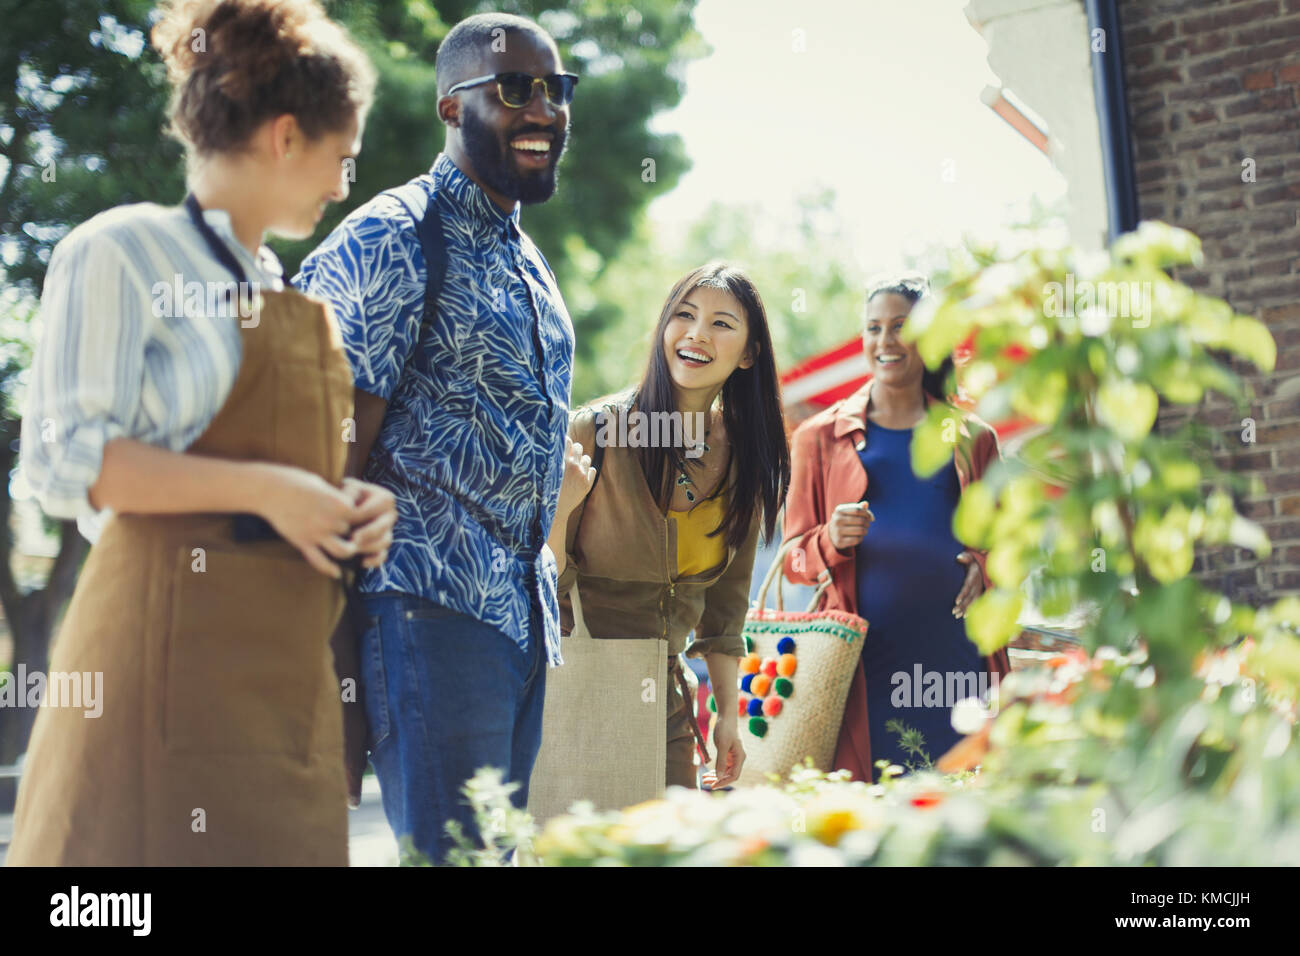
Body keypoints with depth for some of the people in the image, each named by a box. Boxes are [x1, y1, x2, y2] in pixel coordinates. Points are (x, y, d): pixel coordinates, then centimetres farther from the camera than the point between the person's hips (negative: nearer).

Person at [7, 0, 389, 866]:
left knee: (288, 845, 6)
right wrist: (262, 488, -17)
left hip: (289, 674, 8)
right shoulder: (122, 251, -4)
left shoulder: (290, 290, 19)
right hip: (176, 647, -7)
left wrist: (353, 510, 8)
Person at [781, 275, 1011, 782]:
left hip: (956, 653, 1)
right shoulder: (821, 437, 11)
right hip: (864, 658, -1)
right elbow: (794, 559, 12)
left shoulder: (970, 437, 15)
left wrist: (985, 566, 1)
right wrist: (832, 541, -10)